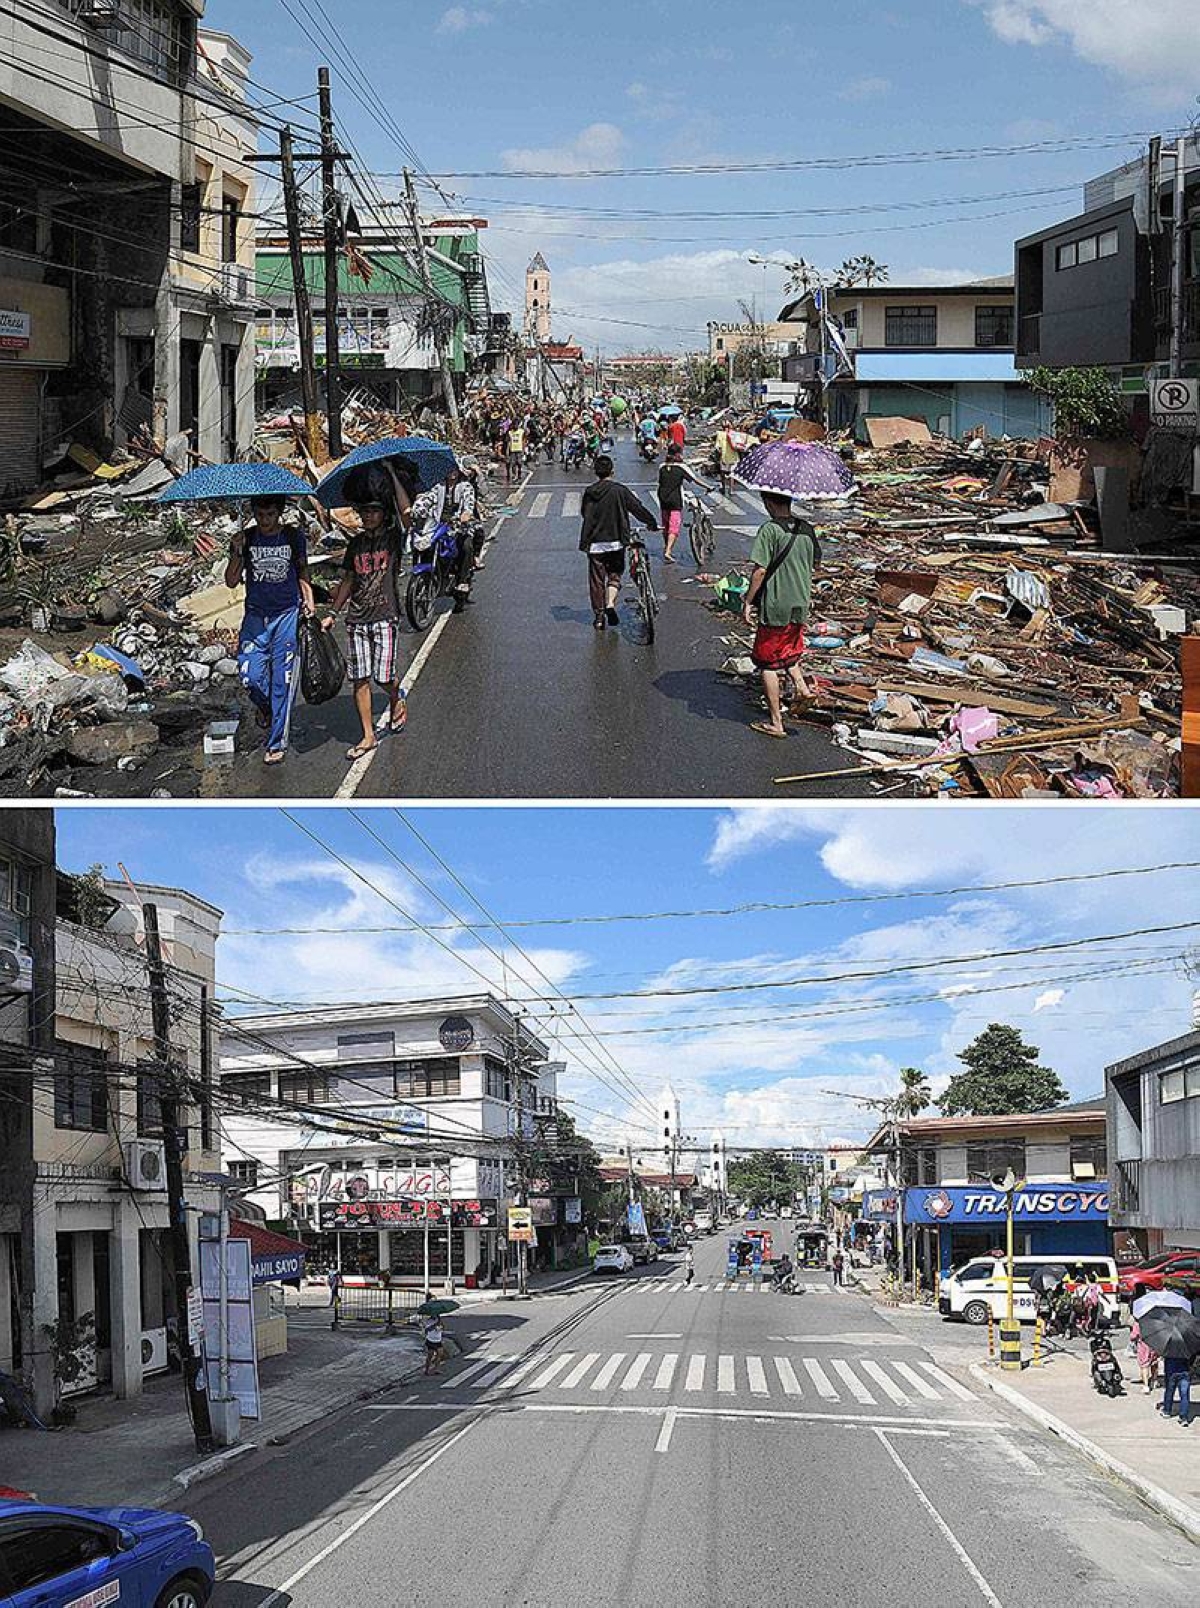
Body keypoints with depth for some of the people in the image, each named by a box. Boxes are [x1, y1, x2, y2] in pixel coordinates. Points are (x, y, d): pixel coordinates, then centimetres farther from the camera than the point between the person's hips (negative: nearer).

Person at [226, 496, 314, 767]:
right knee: (250, 675, -10)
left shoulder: (294, 537, 3)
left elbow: (303, 573, 14)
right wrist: (237, 554, -15)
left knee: (283, 680, -2)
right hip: (255, 615, 1)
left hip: (287, 615, -1)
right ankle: (265, 706, 25)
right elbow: (231, 582, 0)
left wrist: (309, 604, 1)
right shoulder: (246, 539, 2)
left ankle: (277, 743, 5)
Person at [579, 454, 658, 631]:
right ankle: (610, 603, -10)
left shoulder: (590, 492, -2)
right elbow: (637, 508, -7)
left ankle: (599, 615, 12)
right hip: (616, 541, -1)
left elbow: (584, 512, 5)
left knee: (596, 580, 10)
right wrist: (652, 523, 8)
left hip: (595, 543, 2)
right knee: (614, 574, 14)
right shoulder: (619, 490, -8)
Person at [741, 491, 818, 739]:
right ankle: (800, 684, 3)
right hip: (800, 606, 6)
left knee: (768, 664, 5)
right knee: (788, 653, 28)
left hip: (775, 608, -6)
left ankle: (776, 723, 7)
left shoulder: (770, 530, -15)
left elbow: (760, 570, -18)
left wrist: (748, 601, -9)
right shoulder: (807, 530, 4)